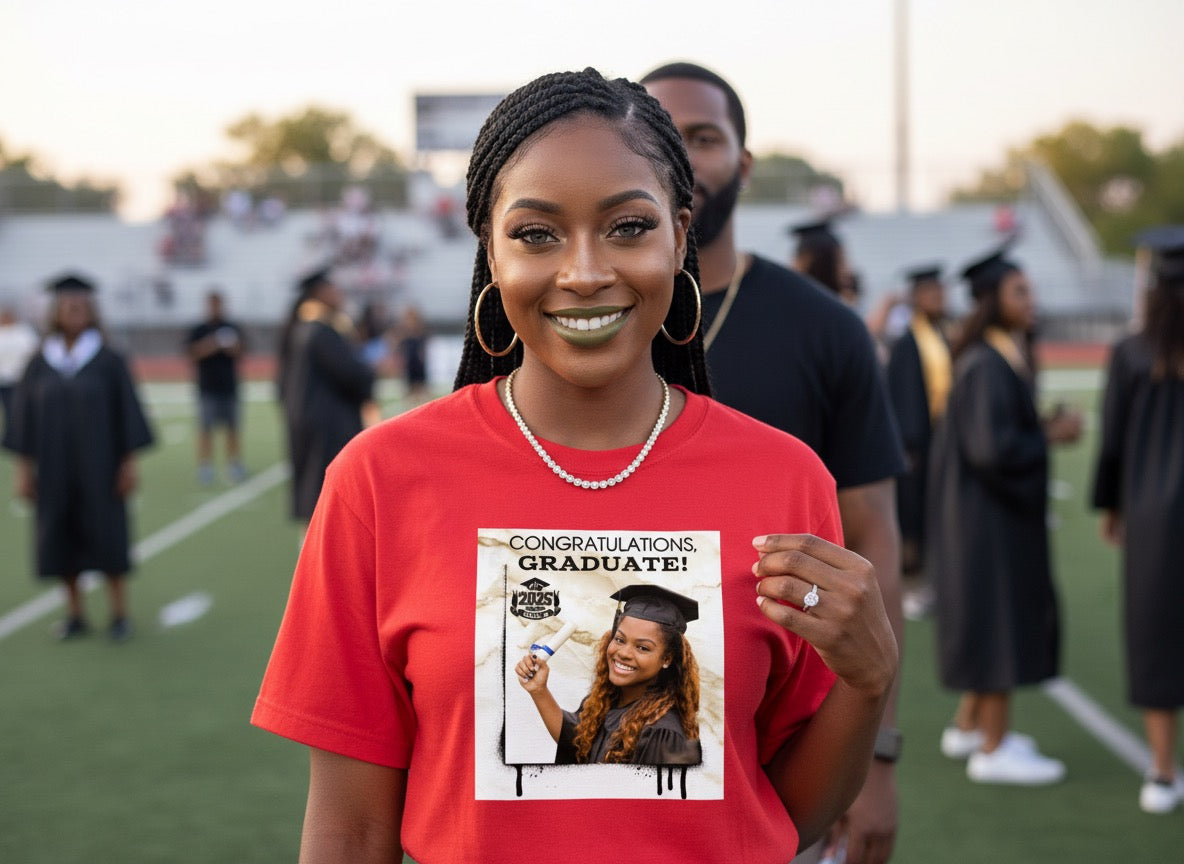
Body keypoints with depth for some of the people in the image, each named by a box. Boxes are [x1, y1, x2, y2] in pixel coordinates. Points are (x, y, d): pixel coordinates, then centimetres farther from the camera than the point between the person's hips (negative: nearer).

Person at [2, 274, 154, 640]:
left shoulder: (109, 361, -3)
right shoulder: (39, 364, 3)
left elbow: (126, 414, -2)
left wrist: (128, 463, -6)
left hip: (98, 466, -2)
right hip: (55, 468, 3)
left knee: (106, 537, 0)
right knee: (62, 537, 5)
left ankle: (120, 613, 10)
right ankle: (76, 614, 16)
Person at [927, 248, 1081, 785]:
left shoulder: (1007, 360, 10)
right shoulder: (987, 367, -20)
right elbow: (991, 446, -27)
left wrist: (1044, 428, 3)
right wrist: (1051, 435, -15)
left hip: (997, 511, 10)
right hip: (988, 516, -10)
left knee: (1006, 618, 17)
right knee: (1001, 620, -3)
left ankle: (968, 728, 28)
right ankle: (993, 749, 6)